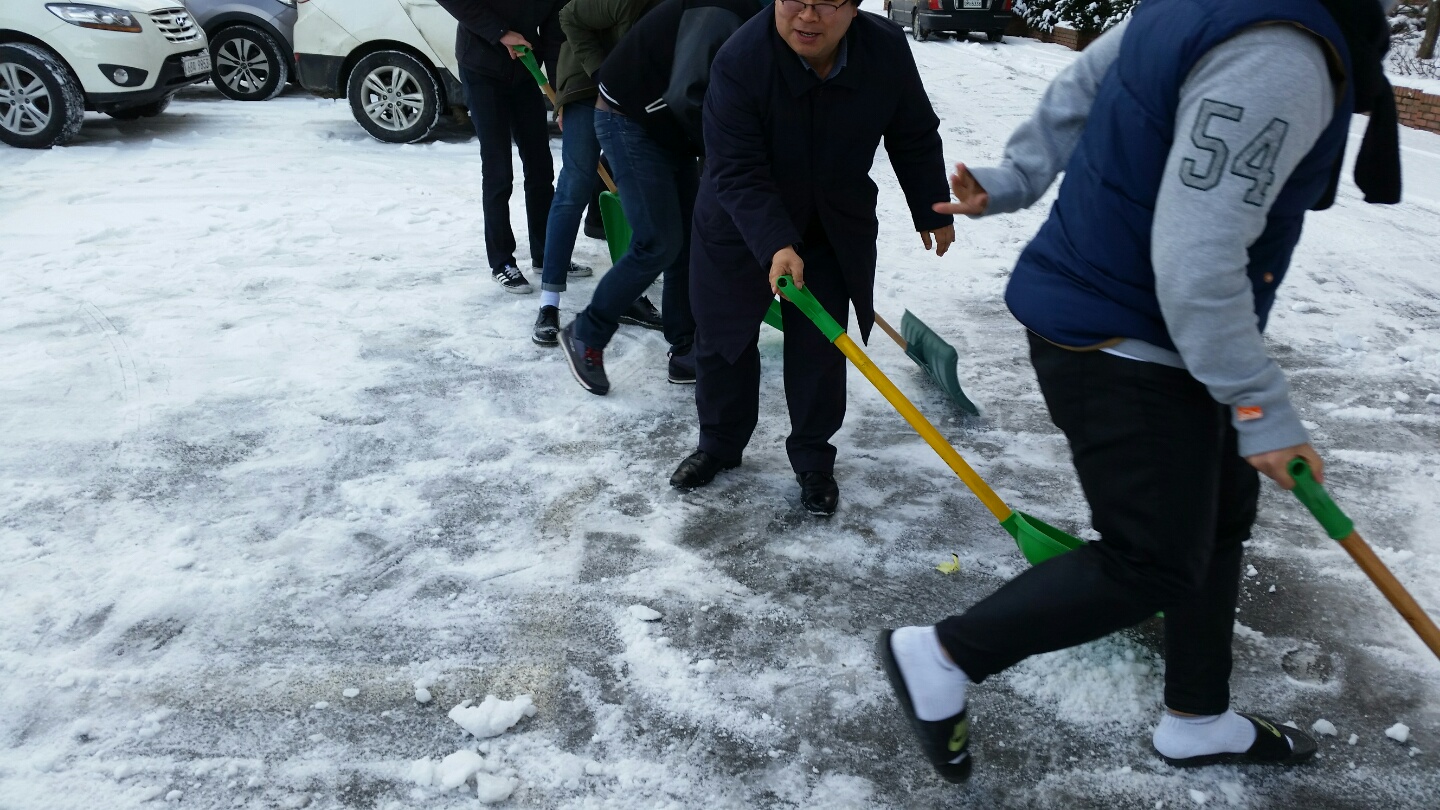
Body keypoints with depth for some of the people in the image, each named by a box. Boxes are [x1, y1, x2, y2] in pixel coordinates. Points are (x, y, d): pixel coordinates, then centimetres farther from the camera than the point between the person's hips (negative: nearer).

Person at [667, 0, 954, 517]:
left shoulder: (887, 51, -17)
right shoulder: (739, 62, -28)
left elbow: (914, 138, -1)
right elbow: (737, 174, -29)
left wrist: (931, 211, 8)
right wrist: (775, 245, -41)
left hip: (836, 234, 2)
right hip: (738, 227, -1)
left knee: (820, 348, 2)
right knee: (722, 340, 8)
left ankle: (813, 459, 22)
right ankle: (719, 445, 31)